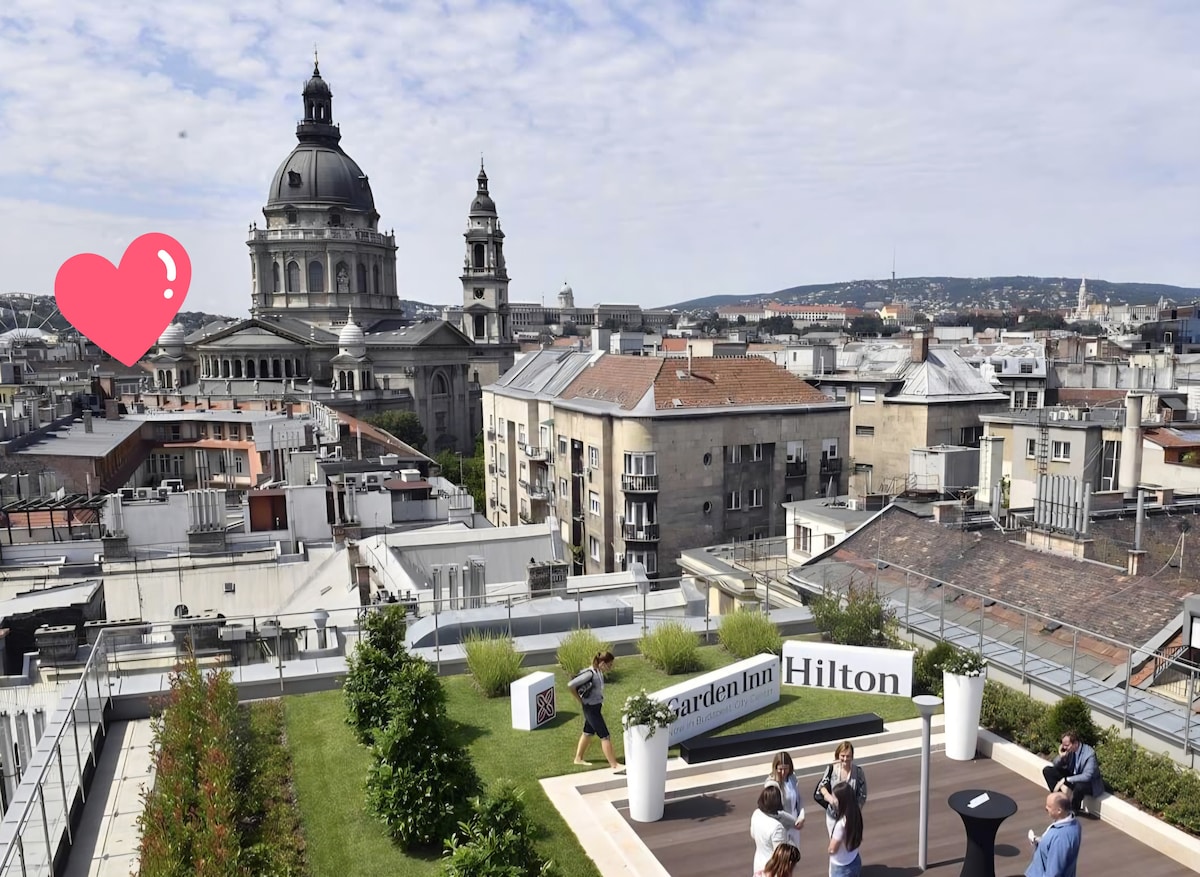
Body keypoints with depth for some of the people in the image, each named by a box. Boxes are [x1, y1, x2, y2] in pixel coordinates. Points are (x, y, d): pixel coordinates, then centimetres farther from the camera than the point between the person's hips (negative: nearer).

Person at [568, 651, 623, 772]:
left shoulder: (599, 672, 0)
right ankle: (614, 765, -2)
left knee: (588, 732, 22)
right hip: (591, 708, -9)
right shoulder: (590, 674, -25)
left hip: (596, 707, 9)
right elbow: (571, 685, -25)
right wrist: (580, 700, -13)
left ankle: (578, 758, 37)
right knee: (605, 736, -6)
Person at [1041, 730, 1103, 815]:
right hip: (1072, 775, 6)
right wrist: (1061, 756, -22)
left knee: (1079, 786, -40)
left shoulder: (1090, 753, -28)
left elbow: (1087, 776, -36)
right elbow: (1055, 765, 0)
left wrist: (1065, 780, -37)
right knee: (1047, 770, -9)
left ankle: (1073, 810, -9)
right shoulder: (1069, 750, -11)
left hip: (1088, 782, -6)